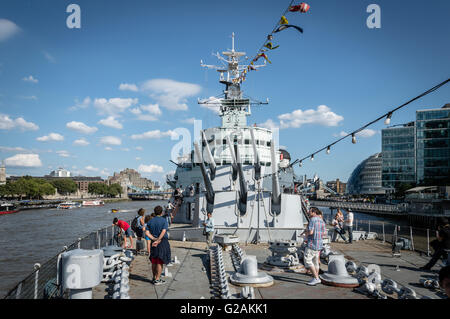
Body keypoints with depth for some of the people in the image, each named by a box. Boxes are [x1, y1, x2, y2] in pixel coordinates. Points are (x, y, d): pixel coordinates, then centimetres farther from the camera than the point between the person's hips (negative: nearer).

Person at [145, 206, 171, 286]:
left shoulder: (150, 221, 7)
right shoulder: (164, 220, -6)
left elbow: (147, 232, -2)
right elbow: (163, 231, -19)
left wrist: (154, 239, -10)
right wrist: (158, 240, -19)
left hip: (153, 242, 5)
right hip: (163, 242, -5)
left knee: (154, 262, 13)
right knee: (160, 262, 0)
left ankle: (154, 278, 23)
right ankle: (157, 280, 2)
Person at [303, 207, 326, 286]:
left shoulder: (312, 219, -15)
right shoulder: (321, 220, 11)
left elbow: (310, 232, -22)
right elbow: (324, 233, 13)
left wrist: (306, 233, -2)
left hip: (312, 243, -9)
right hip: (319, 243, 9)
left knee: (307, 260, -5)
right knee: (315, 261, 15)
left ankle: (316, 278, -8)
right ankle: (316, 278, 20)